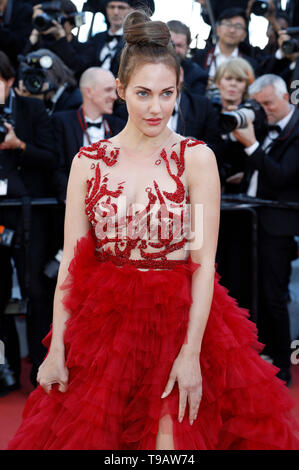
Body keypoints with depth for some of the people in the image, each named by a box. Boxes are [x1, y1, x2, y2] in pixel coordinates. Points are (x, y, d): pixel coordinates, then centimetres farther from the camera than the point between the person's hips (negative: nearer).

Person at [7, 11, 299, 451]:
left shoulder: (196, 158, -5)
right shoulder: (88, 162, 2)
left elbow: (205, 262, -8)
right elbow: (70, 260, 1)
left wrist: (191, 352, -15)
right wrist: (56, 349, -4)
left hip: (181, 318, -2)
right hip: (104, 318, 2)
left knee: (173, 440, -3)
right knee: (84, 432, 6)